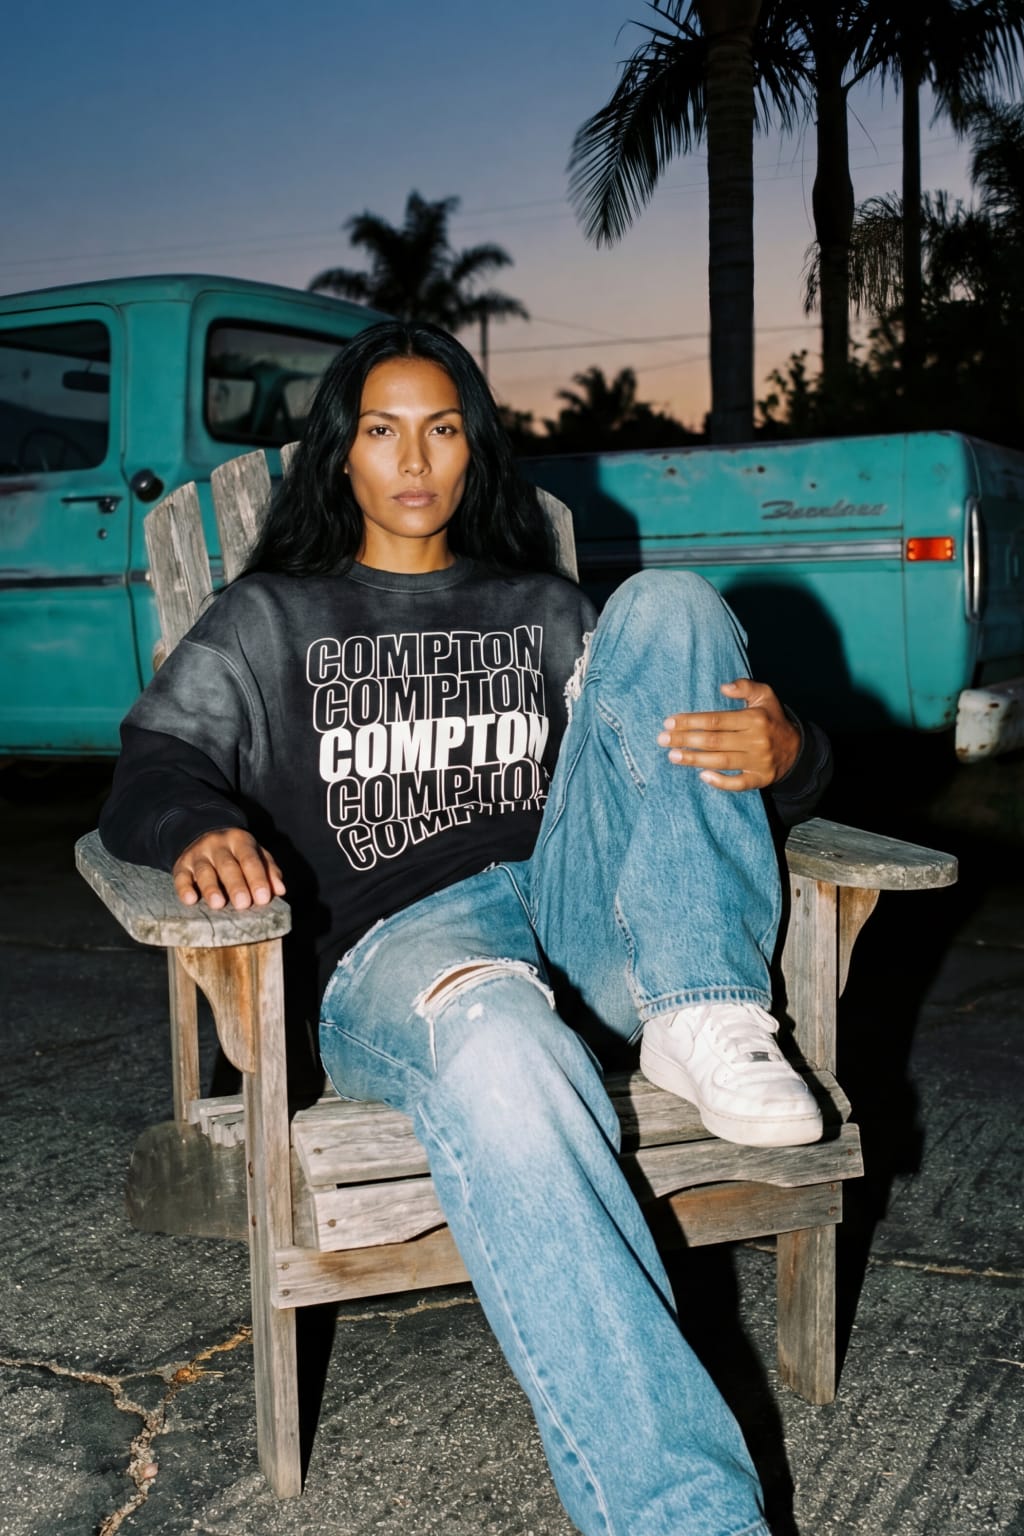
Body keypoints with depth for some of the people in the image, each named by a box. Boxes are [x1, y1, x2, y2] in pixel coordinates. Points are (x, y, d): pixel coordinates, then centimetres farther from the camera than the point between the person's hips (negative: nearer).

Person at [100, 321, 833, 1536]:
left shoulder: (543, 610, 27)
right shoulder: (270, 621, 21)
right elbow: (152, 766, 7)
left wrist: (780, 752, -8)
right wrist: (199, 830, -20)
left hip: (576, 914, 3)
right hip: (397, 951, -3)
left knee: (668, 604, -14)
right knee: (496, 1044, -42)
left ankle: (705, 1021, -27)